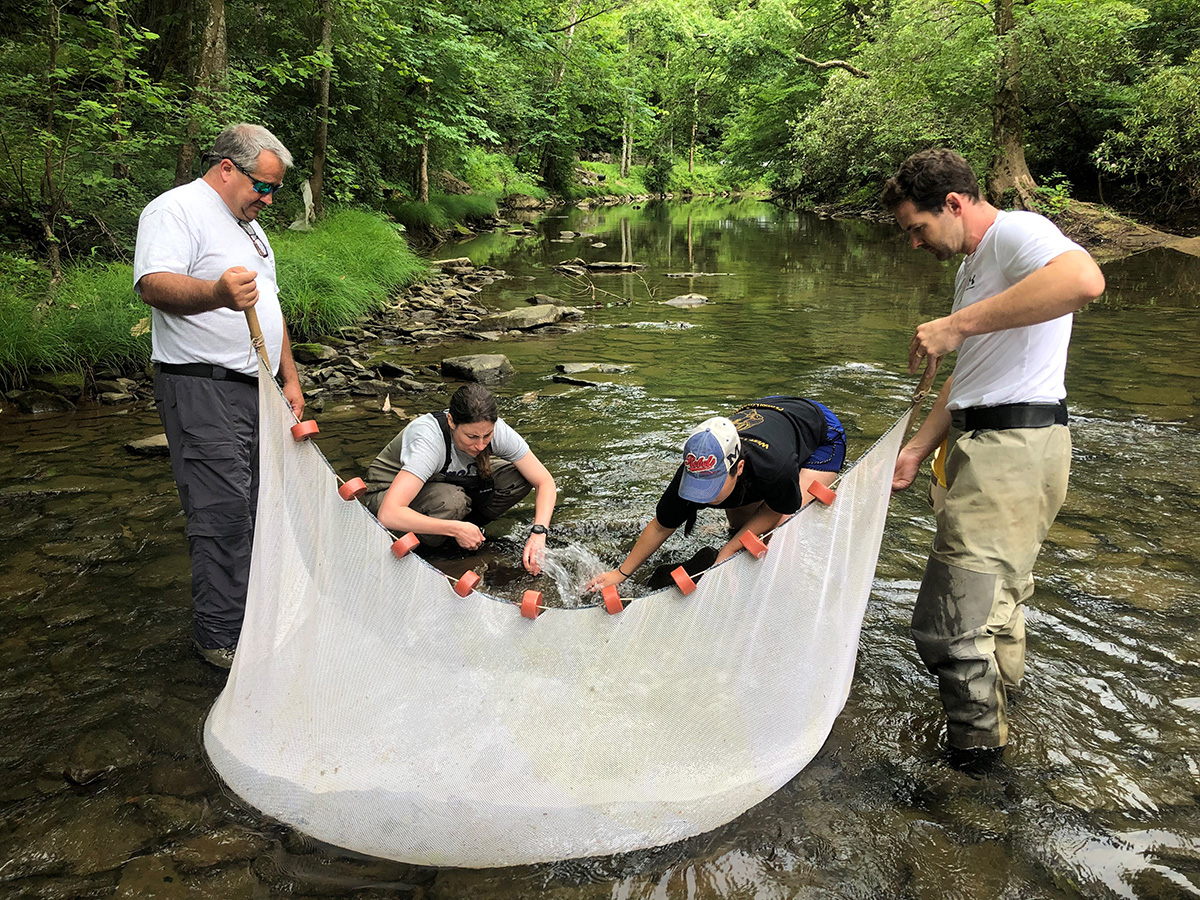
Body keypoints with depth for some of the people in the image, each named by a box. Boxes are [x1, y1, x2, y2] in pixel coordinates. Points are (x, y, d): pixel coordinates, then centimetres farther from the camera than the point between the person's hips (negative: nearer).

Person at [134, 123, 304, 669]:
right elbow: (153, 283, -24)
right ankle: (221, 636, 0)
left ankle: (255, 610, 21)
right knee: (224, 511, -10)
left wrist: (290, 378, 21)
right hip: (201, 389, -9)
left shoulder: (248, 225, 22)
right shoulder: (176, 209, -7)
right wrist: (216, 293, -44)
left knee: (258, 504, 10)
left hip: (256, 389, 9)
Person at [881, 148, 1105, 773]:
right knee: (998, 591, 24)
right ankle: (1001, 700, 43)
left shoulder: (1017, 231, -10)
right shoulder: (973, 265, 21)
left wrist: (958, 324, -31)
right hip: (987, 442, 11)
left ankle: (975, 747, 11)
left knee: (950, 619, -7)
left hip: (1015, 446, -11)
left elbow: (1084, 280, -35)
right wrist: (917, 451, 16)